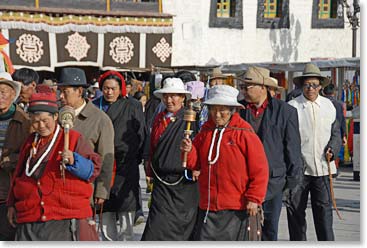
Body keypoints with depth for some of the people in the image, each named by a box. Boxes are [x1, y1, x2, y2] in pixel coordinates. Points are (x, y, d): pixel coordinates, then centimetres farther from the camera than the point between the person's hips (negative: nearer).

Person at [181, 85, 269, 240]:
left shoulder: (244, 133, -7)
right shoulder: (206, 131, 9)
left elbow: (260, 169, -6)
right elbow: (196, 163, 14)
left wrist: (254, 198, -10)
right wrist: (189, 151, -7)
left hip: (235, 208, -4)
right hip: (207, 205, 4)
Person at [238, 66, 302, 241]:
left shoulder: (286, 111, 0)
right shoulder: (237, 109, 4)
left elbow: (292, 148, 3)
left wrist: (291, 180, 2)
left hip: (272, 180, -1)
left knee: (269, 229, 7)